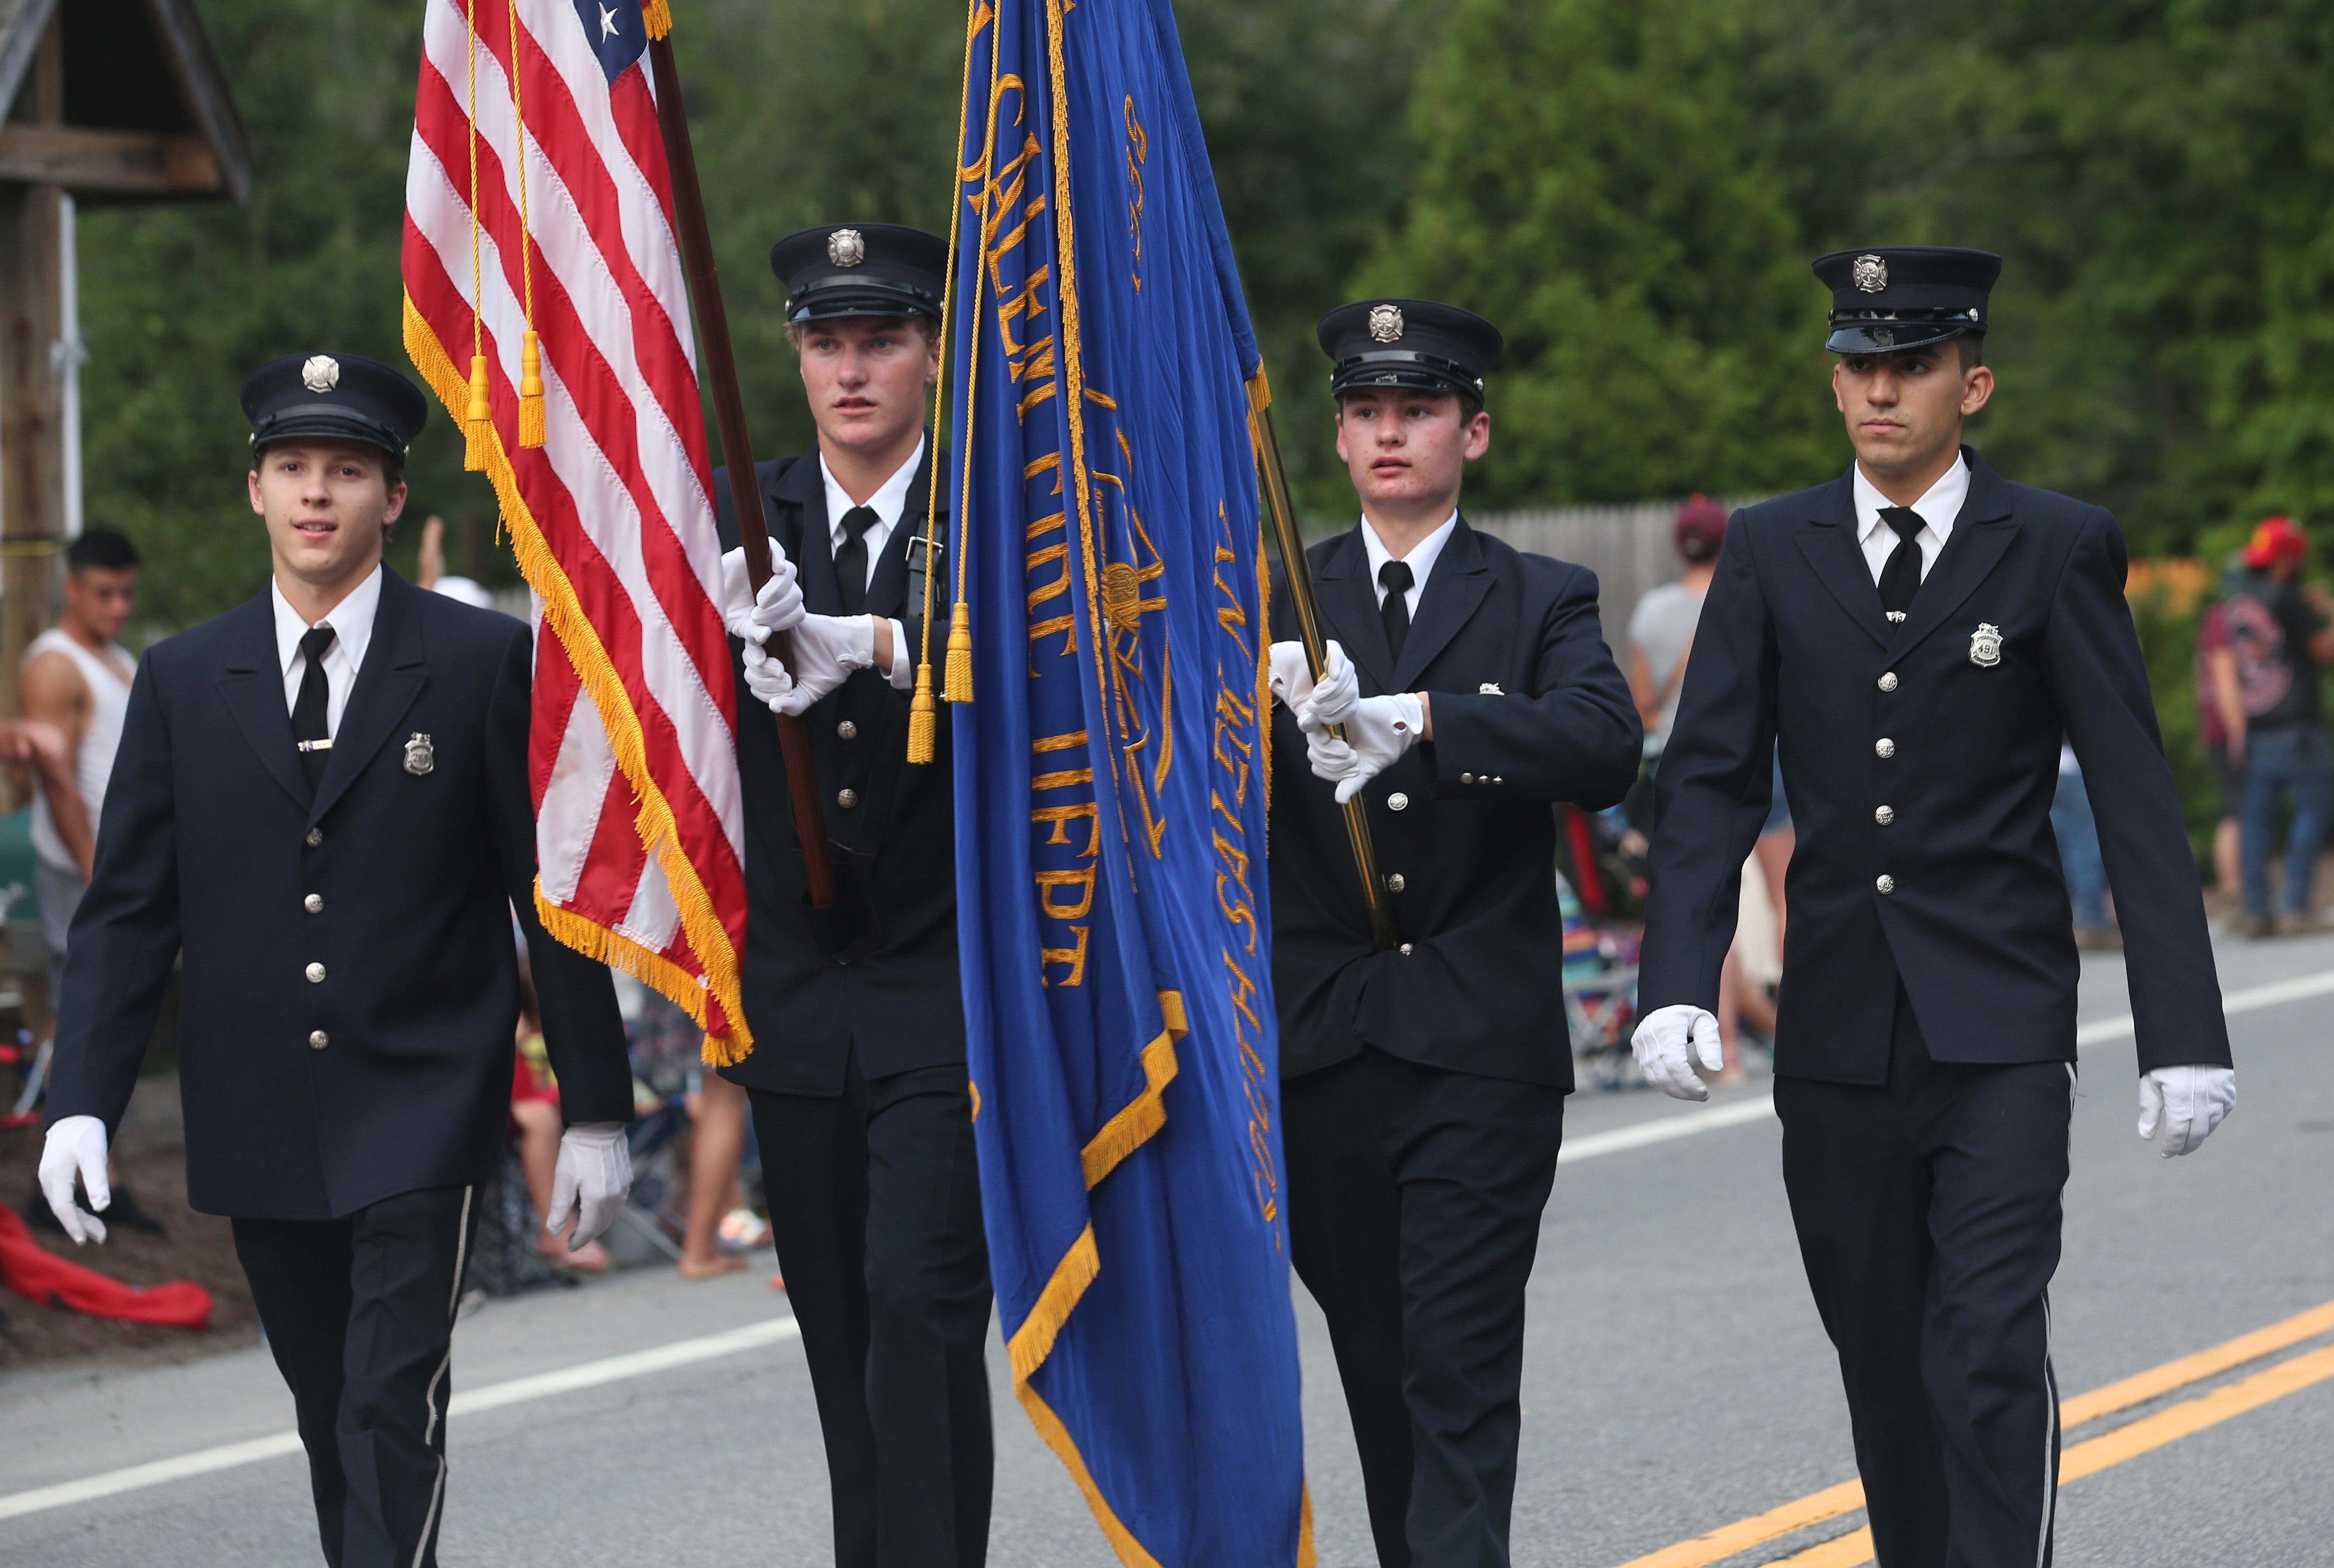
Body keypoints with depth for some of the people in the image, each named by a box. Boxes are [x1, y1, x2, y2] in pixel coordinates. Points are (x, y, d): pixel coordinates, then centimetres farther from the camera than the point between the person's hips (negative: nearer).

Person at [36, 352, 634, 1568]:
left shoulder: (485, 662, -1)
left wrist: (595, 1109, 0)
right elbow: (126, 909, 5)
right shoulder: (182, 681, 7)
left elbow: (556, 894, 1)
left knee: (394, 1405, -12)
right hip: (258, 1132, 3)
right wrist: (81, 1102, -7)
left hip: (420, 1114, -3)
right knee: (330, 1419, 11)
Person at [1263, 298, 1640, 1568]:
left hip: (1480, 1047, -3)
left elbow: (1606, 749, -15)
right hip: (1320, 1043, 3)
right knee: (1374, 1364, 10)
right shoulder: (1271, 605, 10)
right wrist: (1265, 704, -28)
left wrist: (1424, 718, -29)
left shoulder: (1541, 604, 4)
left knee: (1461, 1370, -9)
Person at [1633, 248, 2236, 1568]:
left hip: (2001, 1025, -3)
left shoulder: (2057, 549, -1)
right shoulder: (1771, 552, 7)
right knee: (1883, 1360, 10)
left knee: (1993, 1349, -13)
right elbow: (1714, 781, 2)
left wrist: (2185, 1032, -8)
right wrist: (1679, 984, -12)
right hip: (1839, 1031, 3)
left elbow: (2137, 800, -2)